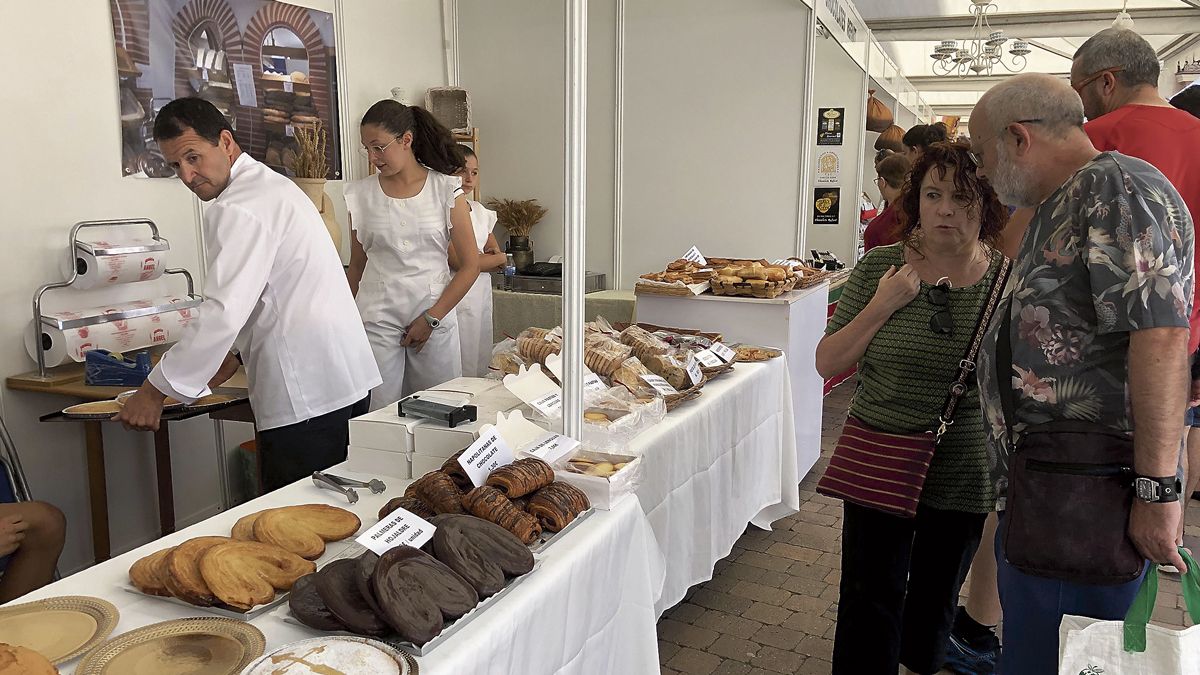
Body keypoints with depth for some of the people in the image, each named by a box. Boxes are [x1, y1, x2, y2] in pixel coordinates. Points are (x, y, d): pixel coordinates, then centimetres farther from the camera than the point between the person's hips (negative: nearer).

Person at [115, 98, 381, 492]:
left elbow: (224, 311, -21)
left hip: (307, 395, -10)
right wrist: (238, 353, 20)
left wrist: (155, 390, -13)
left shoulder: (238, 209, -14)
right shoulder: (271, 184, 18)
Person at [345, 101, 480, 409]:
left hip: (435, 316, -1)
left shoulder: (445, 188, -1)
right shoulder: (361, 193, 5)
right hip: (377, 319, 1)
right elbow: (357, 266, 13)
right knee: (379, 414, -3)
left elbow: (470, 264, -2)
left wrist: (431, 318, -6)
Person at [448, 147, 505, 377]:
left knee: (482, 366, 8)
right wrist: (499, 258, 0)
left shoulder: (479, 210, 13)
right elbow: (458, 262, -15)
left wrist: (492, 256, -1)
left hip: (482, 297, 8)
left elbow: (496, 251, 24)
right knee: (461, 373, -7)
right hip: (456, 297, -7)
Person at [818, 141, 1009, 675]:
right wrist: (882, 306, -18)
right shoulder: (879, 267, -8)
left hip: (964, 475, 1)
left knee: (937, 598, 22)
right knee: (871, 603, 5)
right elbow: (827, 363, -8)